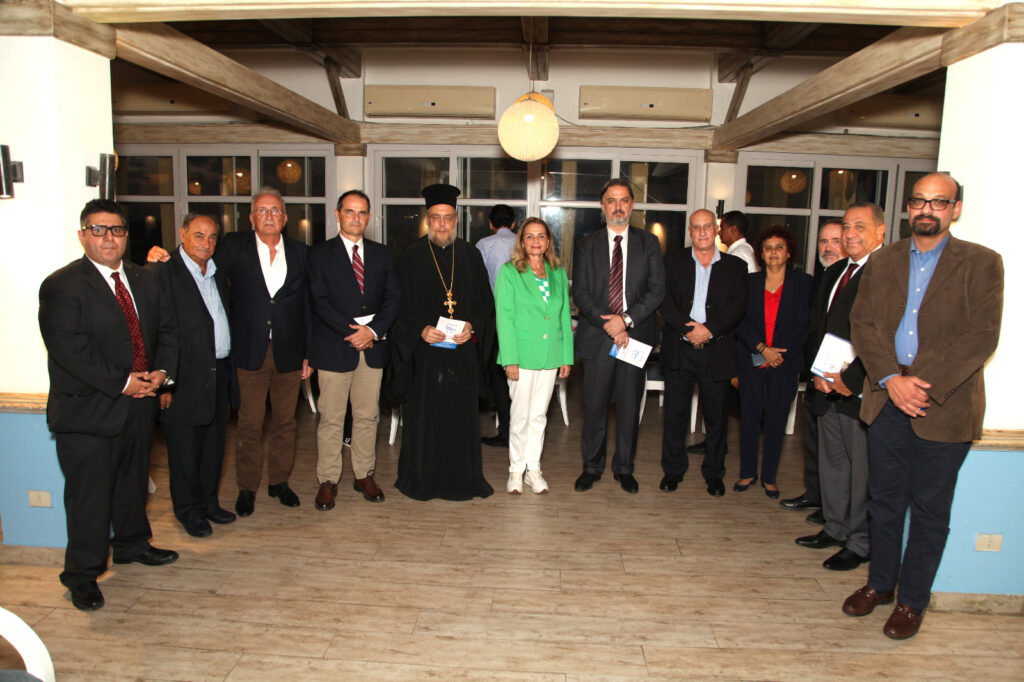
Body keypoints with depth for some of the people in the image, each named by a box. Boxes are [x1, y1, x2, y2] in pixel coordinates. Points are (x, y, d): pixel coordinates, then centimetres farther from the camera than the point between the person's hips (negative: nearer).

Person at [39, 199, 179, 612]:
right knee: (89, 494, 2)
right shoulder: (62, 286, -11)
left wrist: (162, 371, -6)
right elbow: (69, 349, -19)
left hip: (138, 406, 6)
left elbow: (166, 329, 12)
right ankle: (82, 574, 18)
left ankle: (131, 544, 41)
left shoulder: (144, 281, 10)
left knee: (133, 481, 21)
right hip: (88, 411, -6)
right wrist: (122, 383, -19)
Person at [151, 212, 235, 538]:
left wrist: (228, 365, 10)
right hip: (185, 376, -7)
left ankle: (208, 501, 30)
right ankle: (189, 509, 21)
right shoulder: (163, 272, -11)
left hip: (217, 373, 7)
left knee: (213, 441, 15)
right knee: (185, 446, 5)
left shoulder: (217, 272, 12)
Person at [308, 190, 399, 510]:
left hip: (373, 346, 3)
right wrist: (352, 332, -14)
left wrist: (373, 330, -11)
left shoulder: (382, 254, 12)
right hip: (334, 347, -3)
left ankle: (364, 475, 22)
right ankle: (328, 480, 13)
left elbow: (393, 299, 5)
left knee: (367, 416, 9)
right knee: (331, 418, 2)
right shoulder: (320, 254, 3)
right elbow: (319, 302, -7)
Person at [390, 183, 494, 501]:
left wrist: (471, 326, -9)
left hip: (462, 348, 2)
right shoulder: (411, 256, 1)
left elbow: (485, 301, 9)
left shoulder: (470, 255, 7)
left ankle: (461, 478, 20)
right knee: (423, 412, 4)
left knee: (461, 412, 7)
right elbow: (401, 305, 0)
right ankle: (420, 479, 18)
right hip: (424, 349, -2)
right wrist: (420, 329, -16)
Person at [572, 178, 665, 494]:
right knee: (594, 406, 4)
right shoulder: (587, 245, 8)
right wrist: (606, 324, -12)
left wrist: (626, 319, -13)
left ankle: (624, 468, 23)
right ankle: (592, 467, 20)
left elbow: (657, 289, -1)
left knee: (629, 406, 8)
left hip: (635, 337, 0)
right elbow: (579, 292, 0)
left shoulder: (649, 243, 7)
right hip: (596, 338, 0)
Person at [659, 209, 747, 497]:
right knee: (675, 413, 7)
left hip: (717, 352, 0)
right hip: (679, 351, 0)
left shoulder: (735, 266, 7)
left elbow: (738, 307, -3)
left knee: (717, 416, 7)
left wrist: (709, 330, -16)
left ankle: (714, 473, 23)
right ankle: (673, 469, 23)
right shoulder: (674, 261, 7)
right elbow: (665, 300, -3)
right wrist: (688, 329, -16)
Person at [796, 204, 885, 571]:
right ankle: (836, 528, 33)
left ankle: (860, 542, 19)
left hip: (861, 390, -8)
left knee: (862, 467, 4)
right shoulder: (832, 273, 15)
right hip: (828, 388, 8)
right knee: (831, 462, 17)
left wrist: (849, 379, -17)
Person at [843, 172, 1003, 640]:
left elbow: (981, 337, -9)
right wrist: (890, 379, -12)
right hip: (886, 399, 3)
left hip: (944, 406, -3)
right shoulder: (882, 262, 10)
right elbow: (862, 323, 2)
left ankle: (912, 601, 23)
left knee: (929, 509, 8)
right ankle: (880, 583, 32)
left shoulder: (980, 263, -1)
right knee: (884, 498, 14)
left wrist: (924, 384, -18)